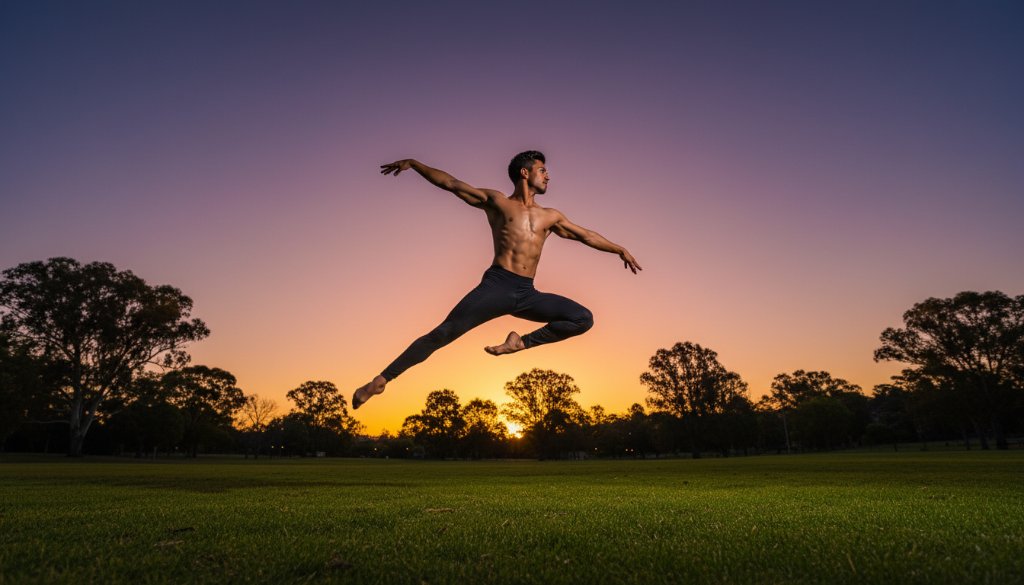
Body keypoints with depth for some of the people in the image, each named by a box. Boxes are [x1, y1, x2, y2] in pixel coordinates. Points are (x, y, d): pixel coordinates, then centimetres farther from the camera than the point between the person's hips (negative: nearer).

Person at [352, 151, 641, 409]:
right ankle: (381, 379, -8)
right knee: (443, 333, -15)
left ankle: (522, 342, 0)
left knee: (583, 318, -8)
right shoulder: (496, 201, 12)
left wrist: (620, 249, 32)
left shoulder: (550, 216, 22)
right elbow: (451, 183, 12)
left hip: (527, 294, 4)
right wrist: (414, 163, 7)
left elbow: (586, 235, 30)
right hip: (496, 285, -4)